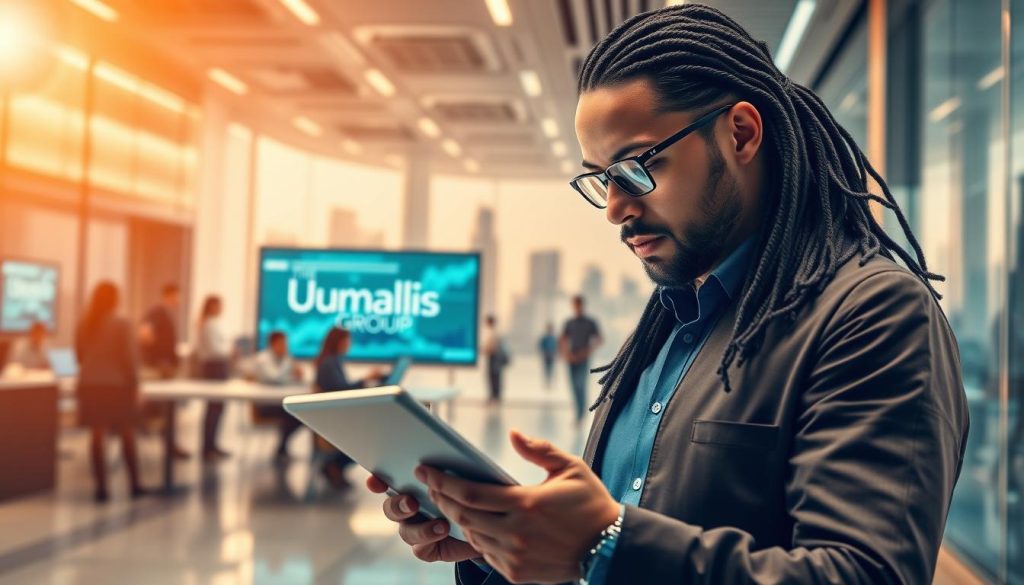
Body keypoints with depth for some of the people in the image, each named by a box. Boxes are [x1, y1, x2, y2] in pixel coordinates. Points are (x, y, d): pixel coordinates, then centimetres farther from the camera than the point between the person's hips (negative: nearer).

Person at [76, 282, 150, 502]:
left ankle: (101, 487, 5)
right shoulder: (122, 324, -12)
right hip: (116, 384, -3)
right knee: (127, 435, 10)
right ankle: (135, 484, 16)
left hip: (90, 385, 3)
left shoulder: (83, 325, 2)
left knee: (97, 435, 5)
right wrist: (134, 385, -6)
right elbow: (130, 357, -12)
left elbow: (80, 355, 10)